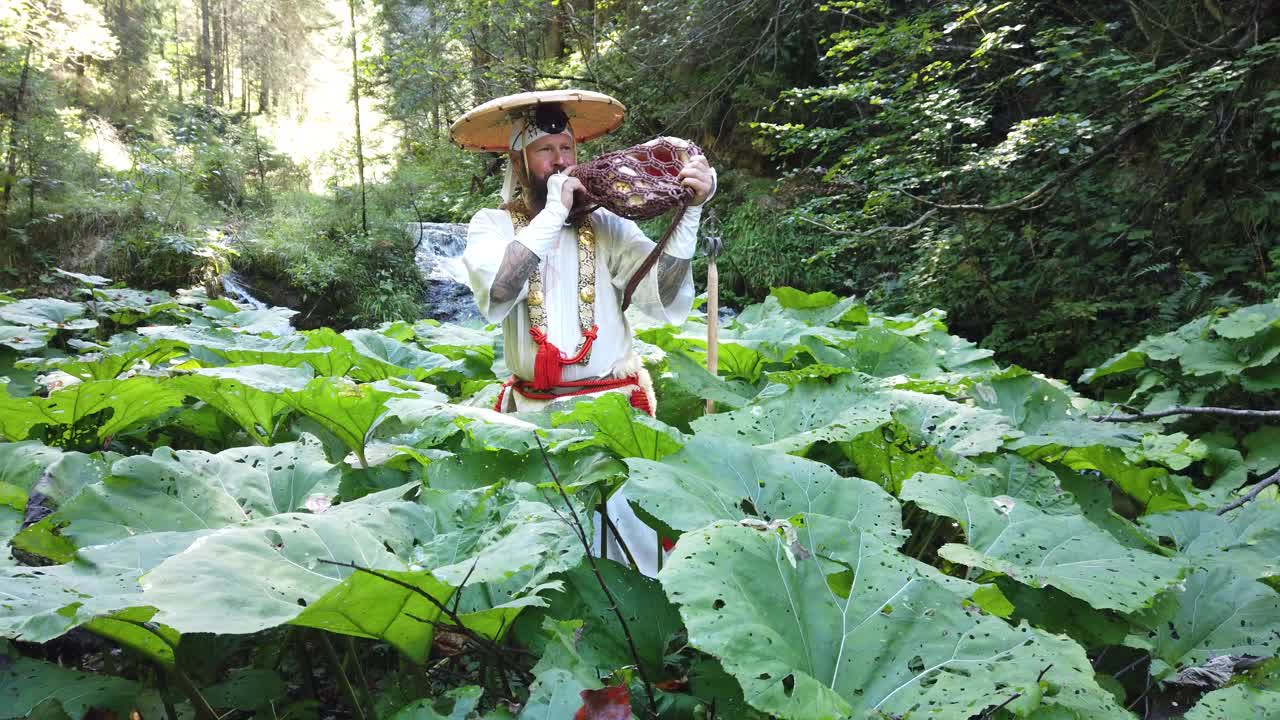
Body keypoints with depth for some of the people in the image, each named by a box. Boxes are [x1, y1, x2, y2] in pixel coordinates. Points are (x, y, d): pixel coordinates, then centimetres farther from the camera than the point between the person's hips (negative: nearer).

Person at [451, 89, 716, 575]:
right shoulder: (492, 225, 4)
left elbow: (663, 295, -6)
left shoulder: (604, 225, 5)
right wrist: (554, 213, -14)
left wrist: (690, 210, -15)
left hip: (614, 408, 0)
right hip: (532, 410, 0)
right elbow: (496, 290, -17)